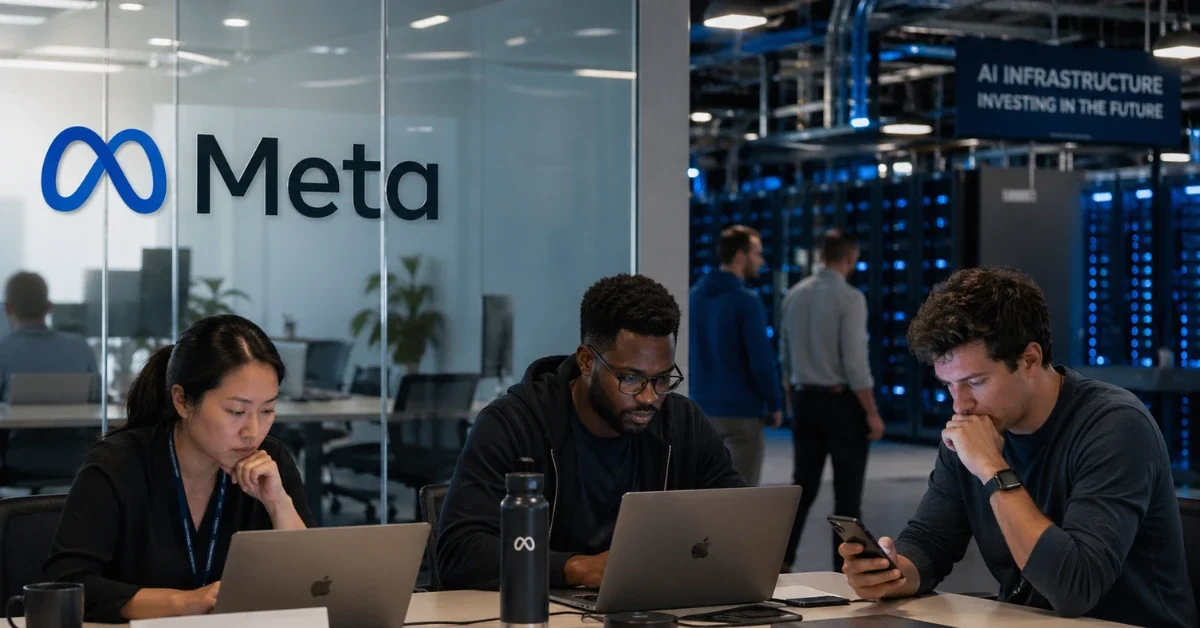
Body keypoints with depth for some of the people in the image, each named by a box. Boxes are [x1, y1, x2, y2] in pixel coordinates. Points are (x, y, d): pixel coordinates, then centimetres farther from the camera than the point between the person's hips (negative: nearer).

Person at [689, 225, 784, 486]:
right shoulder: (746, 301, -15)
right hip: (742, 410, -7)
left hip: (703, 408, 7)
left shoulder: (695, 296, 7)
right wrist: (775, 404, -5)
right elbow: (761, 360, -17)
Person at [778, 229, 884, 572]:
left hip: (805, 401, 6)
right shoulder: (850, 298, -14)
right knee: (847, 495, 3)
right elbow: (854, 362, -18)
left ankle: (781, 562, 5)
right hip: (843, 402, -6)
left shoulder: (794, 295, 6)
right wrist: (872, 414, -11)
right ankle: (844, 572, 8)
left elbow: (786, 357, 10)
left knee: (803, 487, 11)